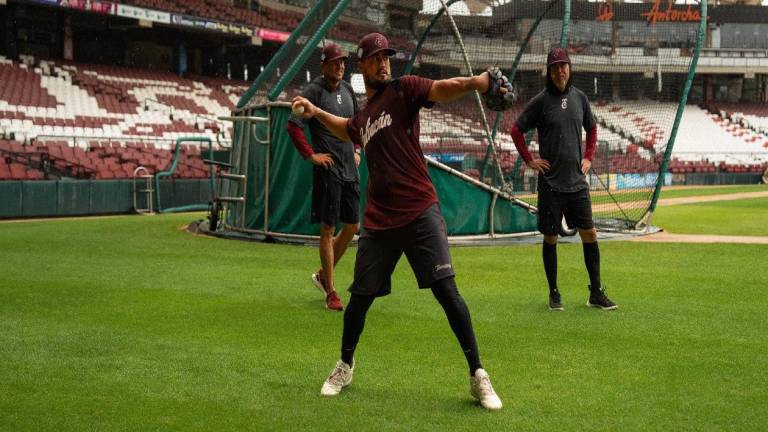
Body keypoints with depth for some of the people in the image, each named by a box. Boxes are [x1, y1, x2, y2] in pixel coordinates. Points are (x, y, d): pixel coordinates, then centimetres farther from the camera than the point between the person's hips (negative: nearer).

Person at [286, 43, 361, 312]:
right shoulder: (314, 91, -9)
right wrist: (310, 155, -15)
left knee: (352, 226, 11)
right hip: (328, 169, -8)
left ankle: (323, 275, 29)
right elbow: (293, 125, -15)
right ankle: (330, 292, 3)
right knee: (328, 229, -3)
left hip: (350, 169, 8)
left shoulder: (347, 89, 13)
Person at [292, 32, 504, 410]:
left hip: (420, 213, -5)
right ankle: (345, 366, 32)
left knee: (445, 289, -13)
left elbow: (442, 89, -20)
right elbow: (348, 129, 42)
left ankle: (477, 375, -5)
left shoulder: (403, 89, 0)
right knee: (360, 297, 10)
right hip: (378, 221, 5)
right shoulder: (363, 115, 17)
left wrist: (475, 82, -38)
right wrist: (316, 113, 34)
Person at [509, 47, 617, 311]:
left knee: (589, 234, 3)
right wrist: (529, 160, -4)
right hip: (551, 182, -4)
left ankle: (596, 294, 11)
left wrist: (588, 158, 13)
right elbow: (516, 130, -1)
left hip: (577, 181, 4)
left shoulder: (579, 97, 7)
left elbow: (591, 129, 22)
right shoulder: (541, 100, -6)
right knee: (550, 237, 3)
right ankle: (554, 294, 16)